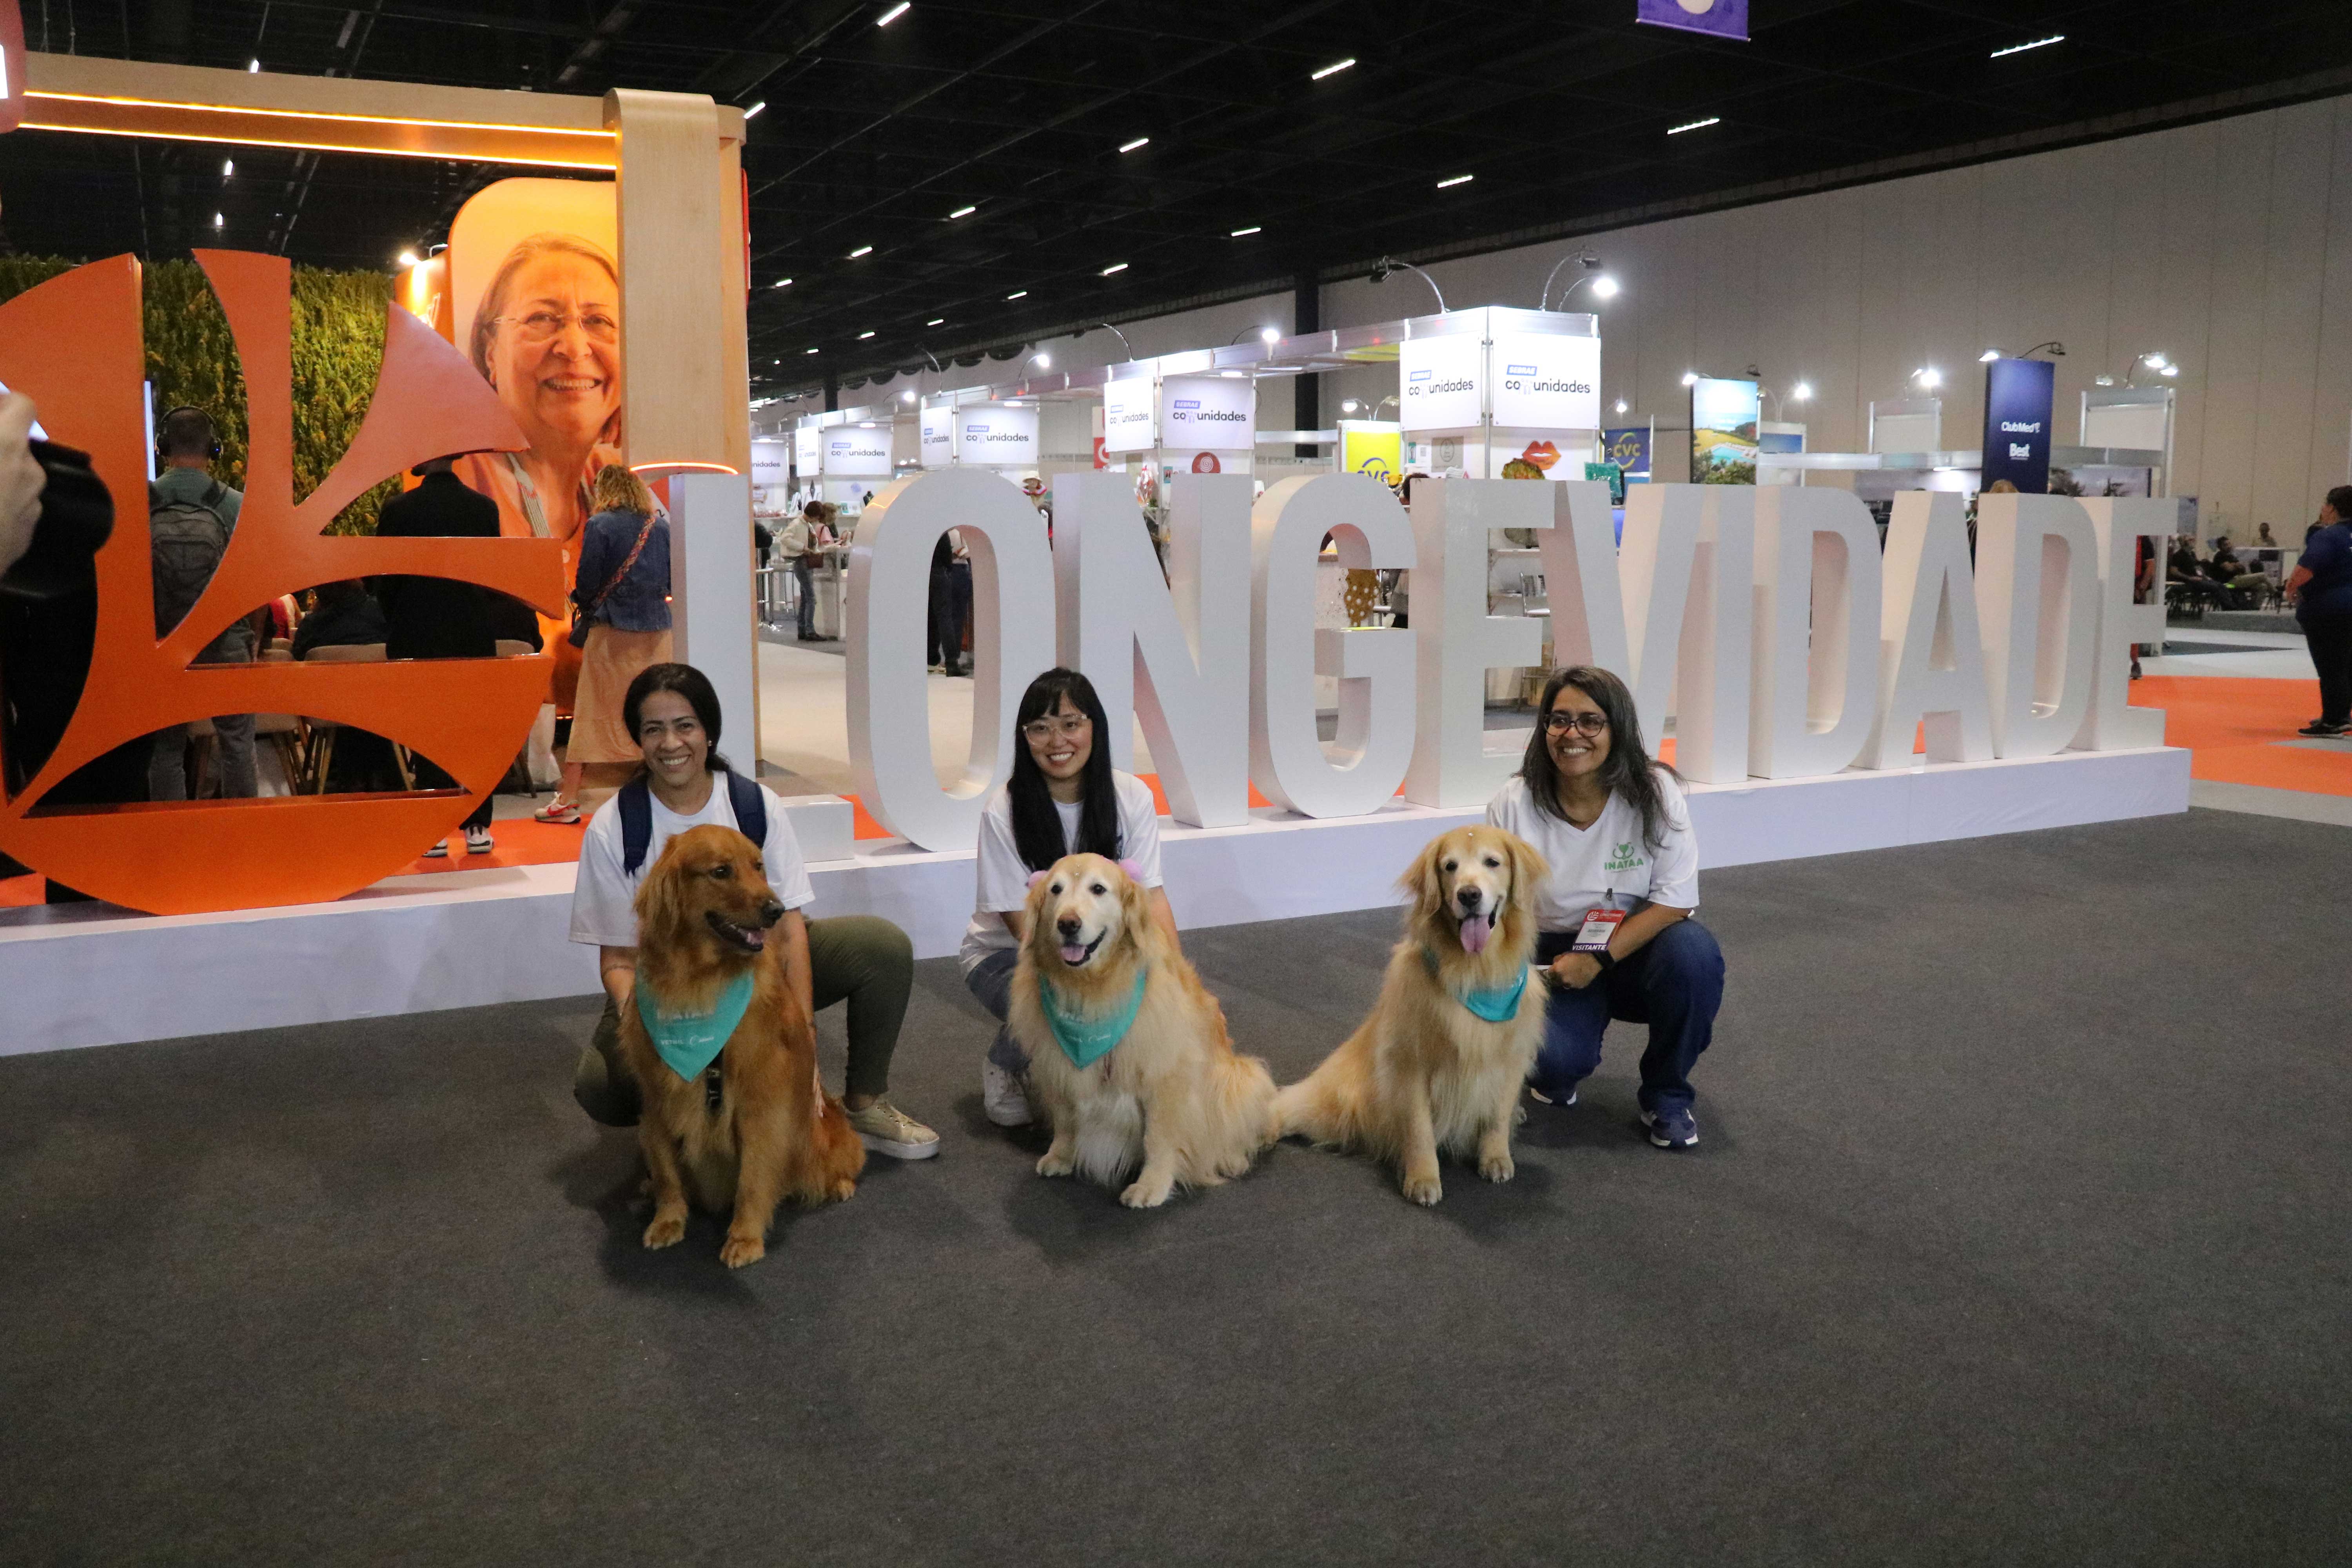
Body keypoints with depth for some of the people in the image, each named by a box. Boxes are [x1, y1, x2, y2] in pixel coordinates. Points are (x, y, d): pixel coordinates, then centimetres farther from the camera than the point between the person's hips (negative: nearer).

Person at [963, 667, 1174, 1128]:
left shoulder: (1131, 797, -10)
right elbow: (1023, 923, -18)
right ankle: (1003, 1066, 0)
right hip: (1005, 953, -3)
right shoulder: (1005, 810, -18)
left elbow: (1152, 895, -11)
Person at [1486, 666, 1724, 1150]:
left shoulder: (1654, 793, -12)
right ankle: (1554, 1072, 14)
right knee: (1555, 1058, -31)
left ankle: (1666, 1096, -5)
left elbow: (1675, 898, -14)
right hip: (1553, 959, -1)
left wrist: (1599, 958, -23)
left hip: (1636, 950, 1)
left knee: (1693, 951, -33)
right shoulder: (1512, 806, -10)